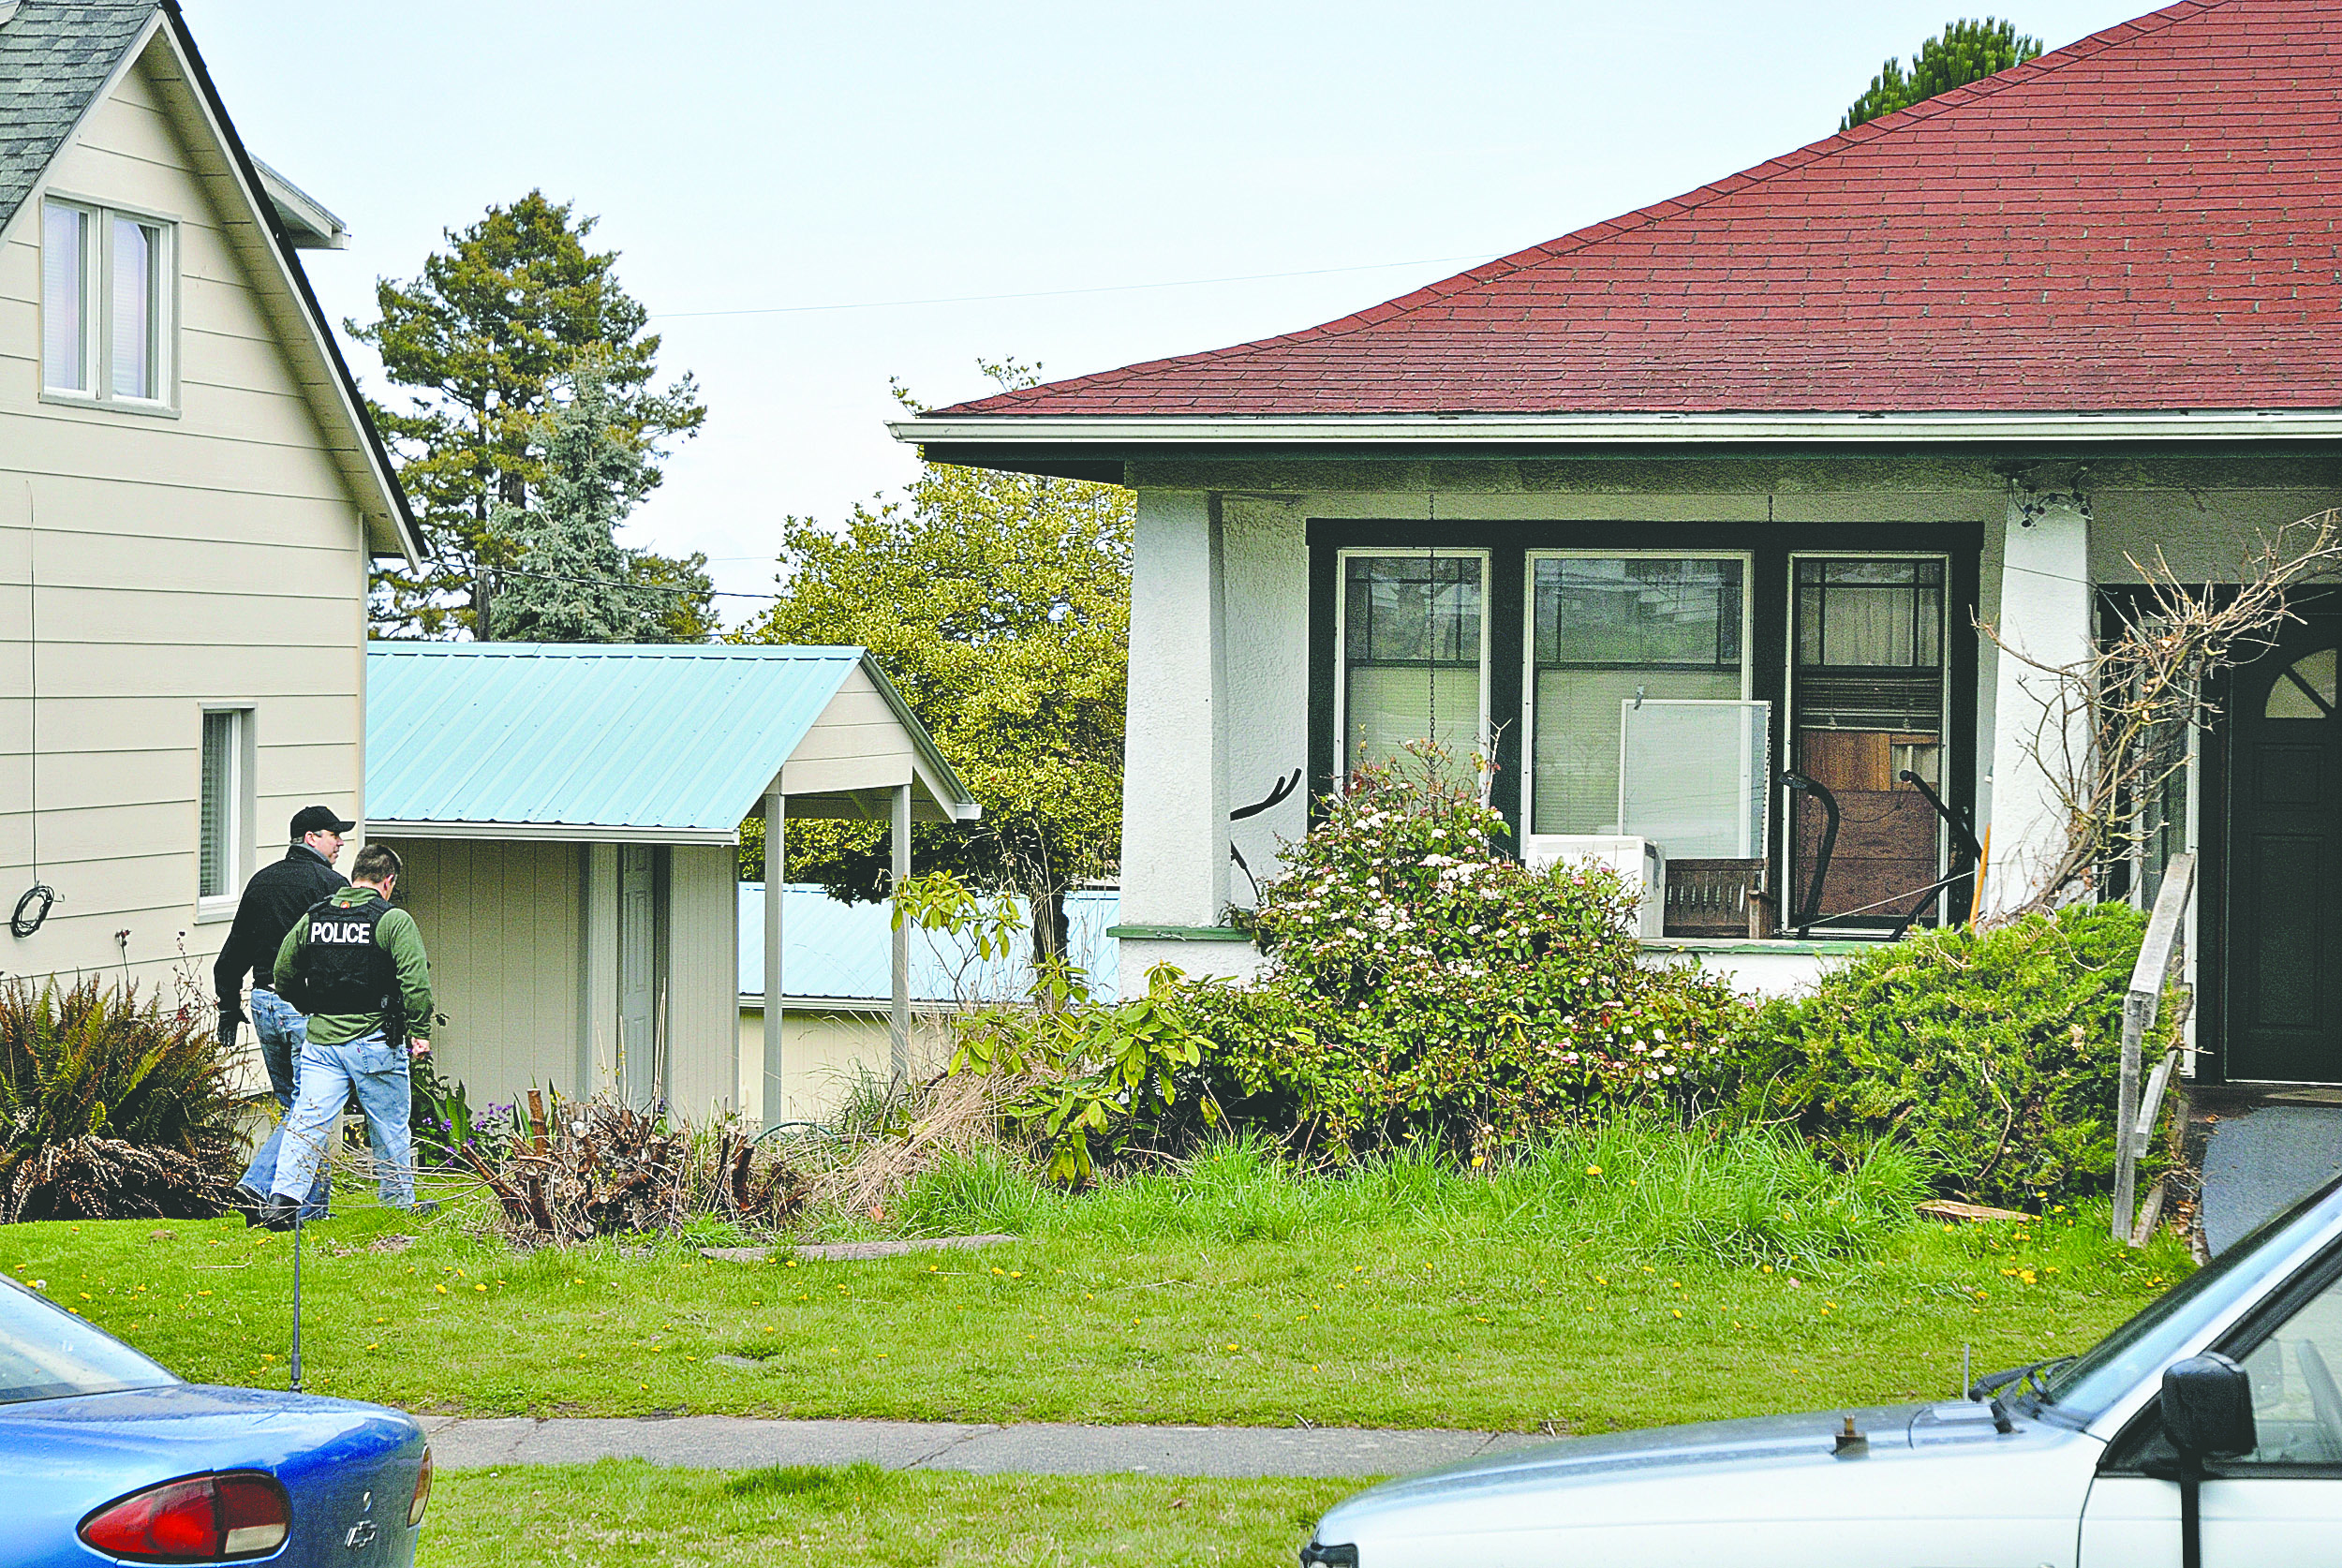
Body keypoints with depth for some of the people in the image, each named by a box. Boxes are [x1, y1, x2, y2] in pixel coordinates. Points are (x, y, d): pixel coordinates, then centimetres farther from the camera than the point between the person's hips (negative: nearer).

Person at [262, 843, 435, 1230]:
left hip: (321, 1039, 3)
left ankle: (283, 1199, -14)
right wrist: (420, 1031, -7)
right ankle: (400, 1202, 23)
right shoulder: (393, 921, -7)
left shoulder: (312, 919, 8)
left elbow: (283, 976, 15)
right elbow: (416, 981, -16)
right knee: (390, 1127, 11)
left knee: (308, 1121, 0)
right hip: (375, 1043, -3)